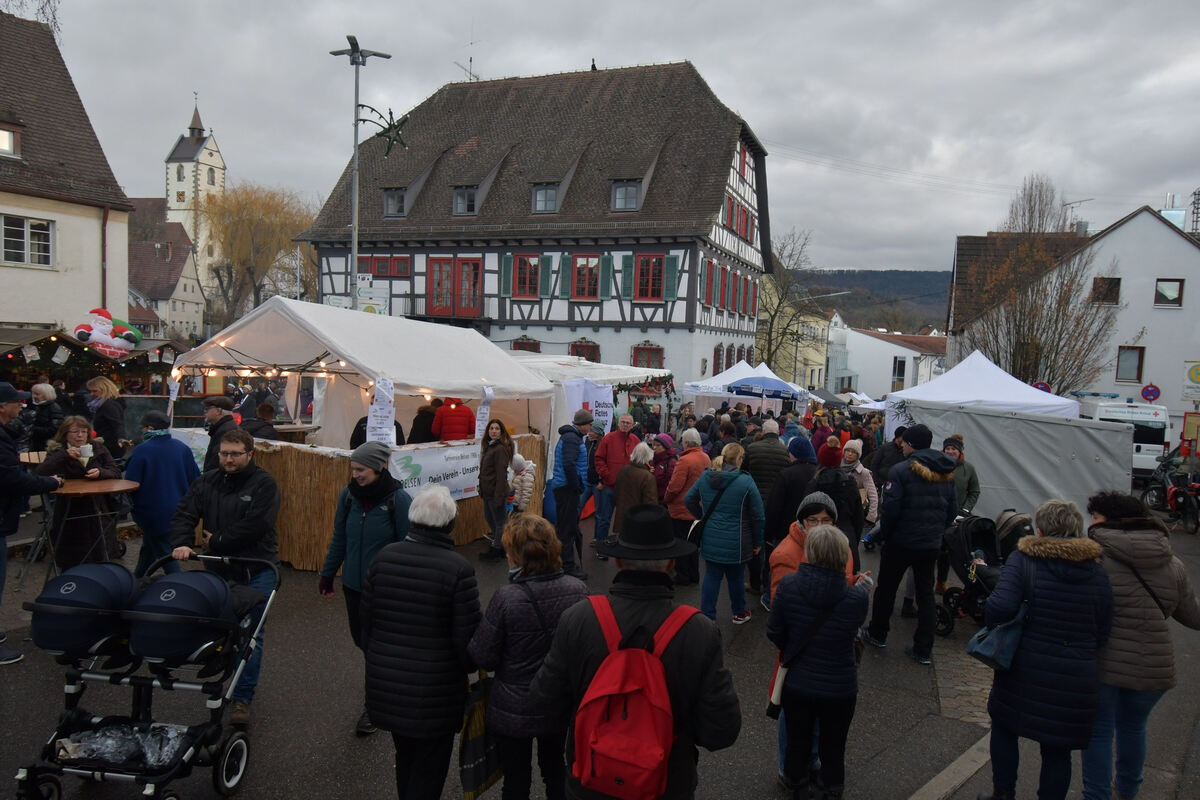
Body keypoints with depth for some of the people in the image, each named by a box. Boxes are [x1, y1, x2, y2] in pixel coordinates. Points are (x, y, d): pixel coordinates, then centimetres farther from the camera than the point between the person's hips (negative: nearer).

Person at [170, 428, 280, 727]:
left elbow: (256, 525, -19)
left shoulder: (264, 483, -10)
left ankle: (242, 698, 6)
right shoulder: (206, 482, 6)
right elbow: (184, 515, 0)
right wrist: (182, 544, -19)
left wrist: (217, 542, -12)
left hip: (256, 570, -4)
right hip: (219, 569, 4)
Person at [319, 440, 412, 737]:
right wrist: (326, 575, 14)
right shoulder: (348, 495, -3)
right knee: (361, 638, 16)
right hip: (353, 584, 5)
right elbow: (339, 539, 9)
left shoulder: (399, 499, -17)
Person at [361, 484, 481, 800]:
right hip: (435, 690, -5)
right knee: (428, 770, 13)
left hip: (387, 683, 5)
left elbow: (366, 620, 3)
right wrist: (468, 665, 8)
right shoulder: (458, 569, -21)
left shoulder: (384, 557, -7)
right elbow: (467, 638, -15)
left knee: (405, 756, 25)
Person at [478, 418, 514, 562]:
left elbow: (501, 474, -20)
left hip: (497, 492, -10)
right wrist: (481, 490, 16)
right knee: (489, 518, 20)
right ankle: (496, 546, 33)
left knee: (499, 522, 4)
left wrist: (498, 496, -21)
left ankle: (497, 550, 15)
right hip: (487, 491, 10)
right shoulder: (488, 447, 10)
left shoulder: (500, 449, -18)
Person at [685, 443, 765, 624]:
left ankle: (706, 615, 13)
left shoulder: (705, 478, -1)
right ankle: (739, 614, 32)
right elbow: (757, 515, -10)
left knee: (711, 577, 11)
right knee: (736, 578, 14)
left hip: (710, 540, 3)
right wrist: (757, 541, 1)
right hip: (736, 543, -3)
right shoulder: (746, 481, -14)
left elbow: (689, 500, 11)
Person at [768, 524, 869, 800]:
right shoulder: (857, 596, -25)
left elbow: (774, 632, -10)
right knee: (833, 746, 22)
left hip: (797, 684, 1)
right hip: (840, 688, -1)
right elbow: (855, 629, -3)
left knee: (798, 741, 24)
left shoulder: (787, 586, -22)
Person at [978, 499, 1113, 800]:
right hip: (1076, 681, 2)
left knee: (1004, 727, 21)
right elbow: (1102, 634, 3)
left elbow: (1001, 607, -24)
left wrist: (986, 610, -3)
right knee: (1057, 751, 14)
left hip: (1025, 672, -2)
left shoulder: (1022, 560, -10)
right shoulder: (1097, 572, 1)